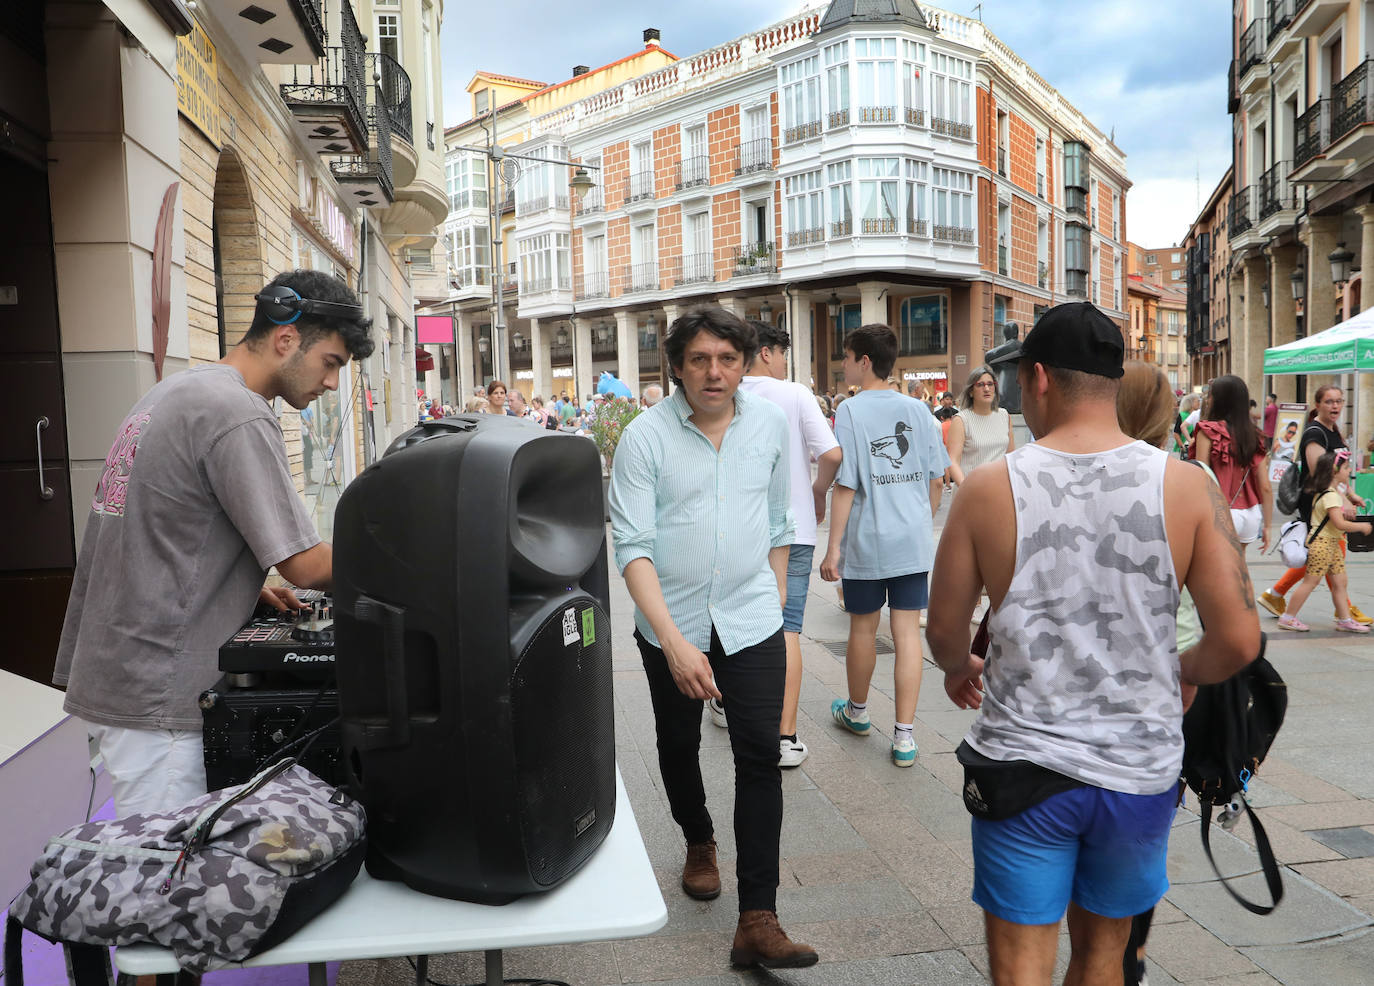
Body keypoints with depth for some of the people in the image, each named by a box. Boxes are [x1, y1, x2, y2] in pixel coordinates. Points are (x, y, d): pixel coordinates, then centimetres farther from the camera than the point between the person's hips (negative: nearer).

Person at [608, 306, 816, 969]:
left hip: (751, 621, 1)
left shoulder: (770, 425, -1)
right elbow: (632, 546, -18)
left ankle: (757, 921, 2)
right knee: (678, 745, 18)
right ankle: (699, 843, 47)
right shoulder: (645, 436, -12)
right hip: (670, 624, -1)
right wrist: (674, 642, -27)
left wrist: (775, 602, 13)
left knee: (760, 756, -6)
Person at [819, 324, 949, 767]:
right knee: (907, 632, 4)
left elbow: (845, 485, -13)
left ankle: (857, 711, 35)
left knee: (863, 628, 14)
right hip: (914, 540, 3)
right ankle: (903, 735, 4)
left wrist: (833, 546, -8)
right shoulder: (918, 410, 4)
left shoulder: (850, 411, -10)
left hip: (866, 541, -3)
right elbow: (937, 479, 7)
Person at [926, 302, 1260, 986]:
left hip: (1022, 766, -2)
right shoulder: (1187, 485, -8)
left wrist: (960, 669, 20)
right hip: (1141, 769, 3)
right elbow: (1238, 641, -9)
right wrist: (1177, 671, 13)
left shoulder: (988, 488, -12)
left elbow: (944, 634, -3)